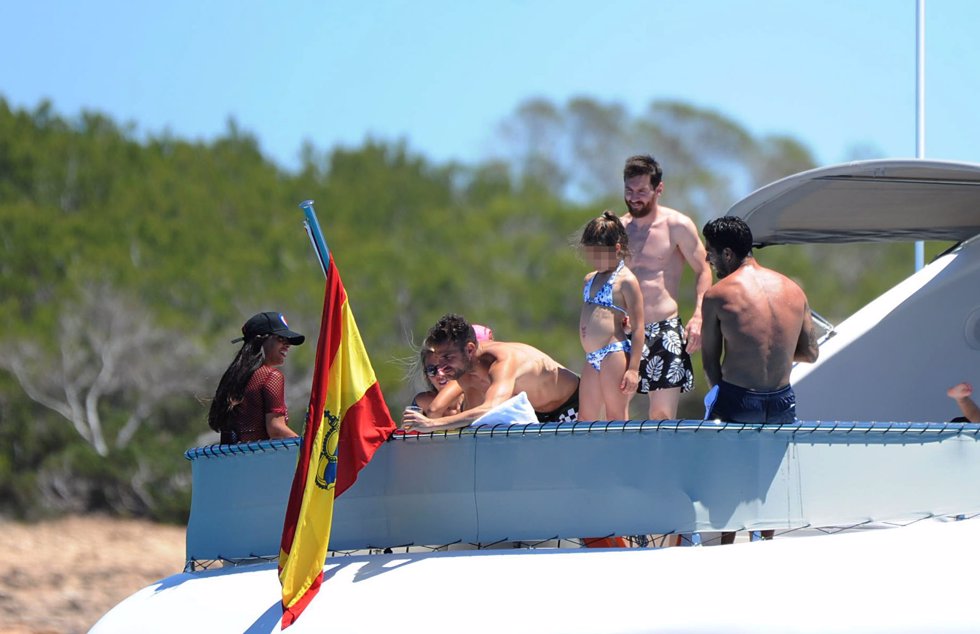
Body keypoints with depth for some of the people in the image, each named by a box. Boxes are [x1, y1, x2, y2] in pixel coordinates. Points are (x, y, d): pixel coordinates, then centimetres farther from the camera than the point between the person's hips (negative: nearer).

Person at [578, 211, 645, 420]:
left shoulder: (626, 281, -8)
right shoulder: (590, 279, 16)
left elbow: (638, 328, -11)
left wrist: (633, 368, -16)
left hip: (614, 355, -8)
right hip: (592, 359, 8)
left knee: (616, 418, -2)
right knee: (585, 419, 8)